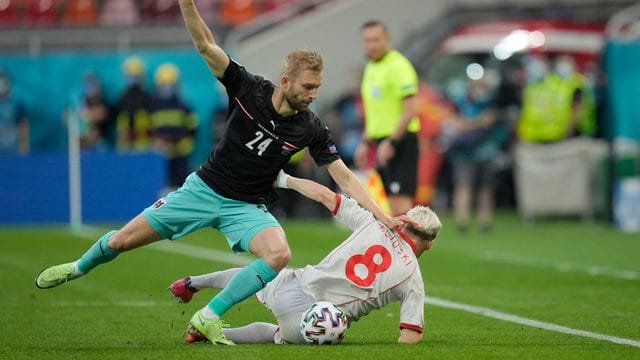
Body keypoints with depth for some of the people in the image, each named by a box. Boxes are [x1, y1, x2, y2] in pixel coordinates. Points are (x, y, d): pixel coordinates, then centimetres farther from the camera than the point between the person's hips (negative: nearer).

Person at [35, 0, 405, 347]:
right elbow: (205, 44, -19)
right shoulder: (248, 88, -15)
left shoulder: (312, 129, -13)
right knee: (124, 240, 2)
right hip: (205, 188, 0)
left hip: (248, 207, 0)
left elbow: (345, 178, -9)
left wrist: (383, 216, -18)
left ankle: (209, 317, -17)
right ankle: (79, 268, 37)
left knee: (279, 255, -31)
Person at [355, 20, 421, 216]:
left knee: (400, 201, -15)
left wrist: (391, 142, -21)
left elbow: (411, 108, -20)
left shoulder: (397, 66, -12)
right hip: (383, 142, 9)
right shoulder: (370, 68, 16)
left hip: (400, 141, -9)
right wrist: (365, 142, 21)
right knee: (394, 206, 7)